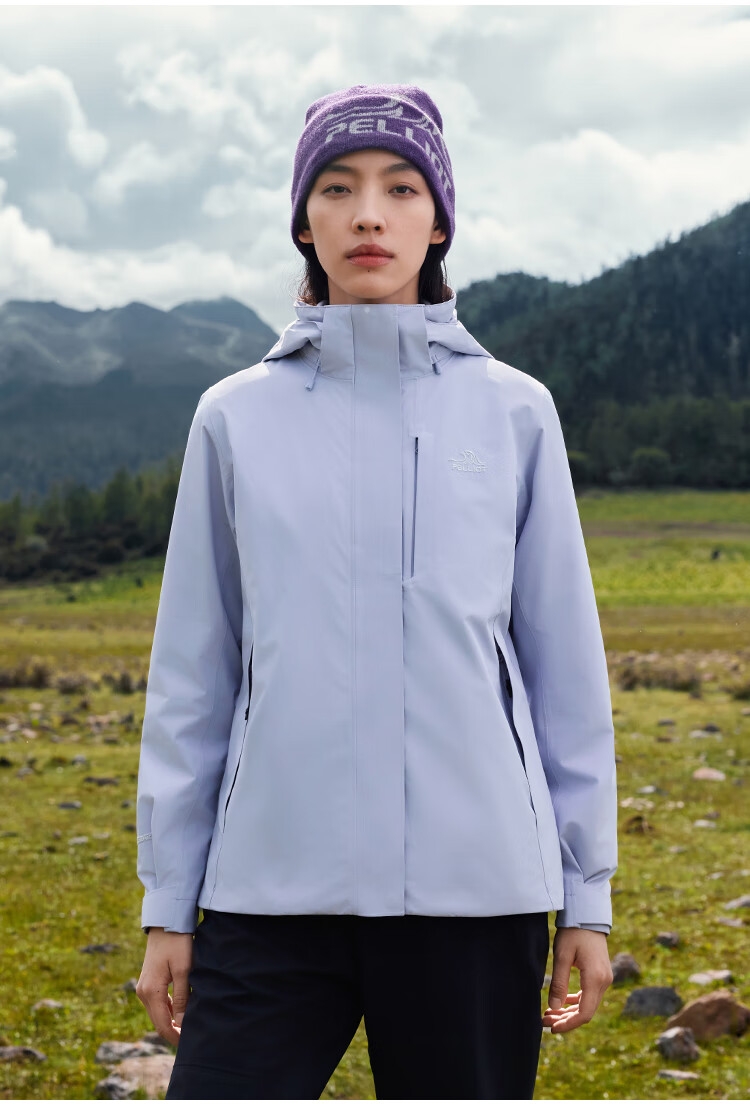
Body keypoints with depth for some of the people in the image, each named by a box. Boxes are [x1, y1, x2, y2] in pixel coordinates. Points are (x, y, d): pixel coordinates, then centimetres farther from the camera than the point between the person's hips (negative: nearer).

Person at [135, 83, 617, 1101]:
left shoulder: (513, 412, 6)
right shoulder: (237, 417, 7)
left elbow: (564, 663, 8)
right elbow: (194, 673, 8)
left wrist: (586, 895, 6)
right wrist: (168, 902, 7)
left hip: (476, 891, 0)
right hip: (274, 890, 0)